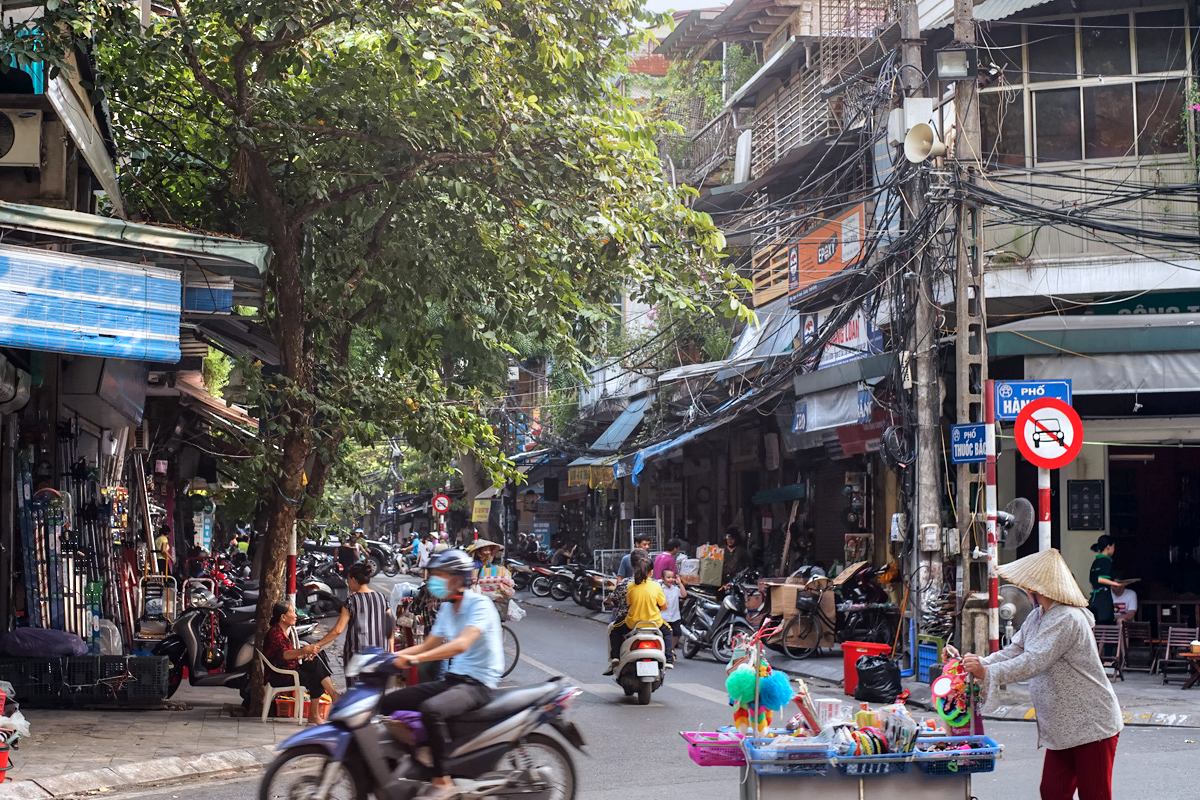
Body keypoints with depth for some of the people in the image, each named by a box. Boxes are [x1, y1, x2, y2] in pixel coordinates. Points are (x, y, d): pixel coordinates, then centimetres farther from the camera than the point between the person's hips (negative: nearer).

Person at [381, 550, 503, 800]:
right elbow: (428, 645, 18)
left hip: (478, 683, -9)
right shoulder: (447, 608, 13)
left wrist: (415, 658, -37)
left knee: (431, 710, -37)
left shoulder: (480, 605, -15)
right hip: (453, 678, 9)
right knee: (387, 703, 2)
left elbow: (461, 644, -30)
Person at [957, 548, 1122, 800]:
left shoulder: (1067, 619, -22)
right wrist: (975, 664, -6)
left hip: (1092, 726, -9)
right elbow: (1012, 652, 8)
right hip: (1063, 727, 9)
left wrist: (986, 672, -32)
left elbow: (1033, 663, -30)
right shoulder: (1037, 617, 11)